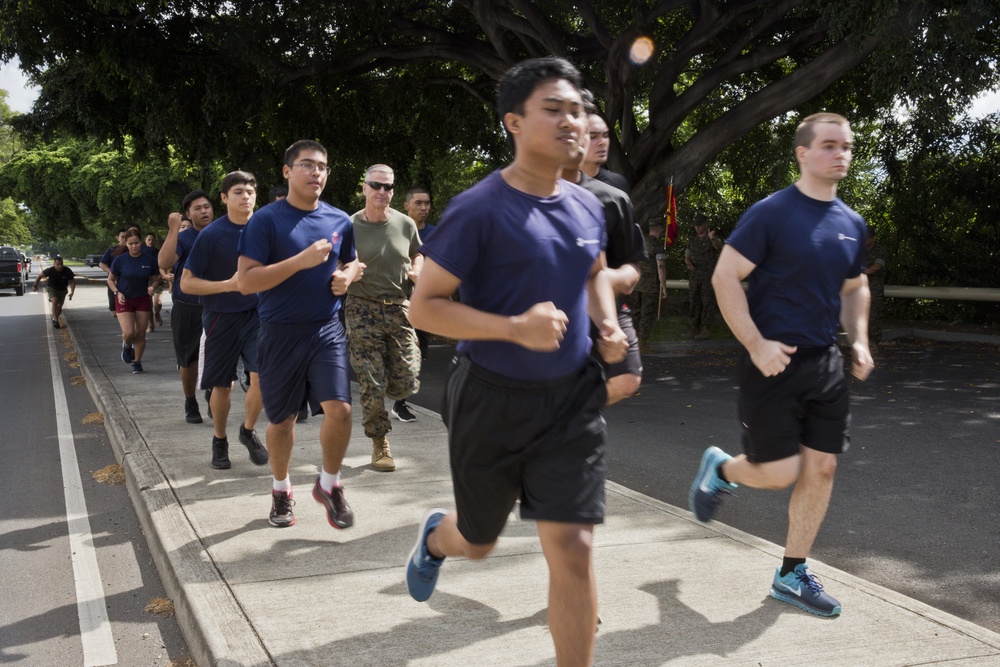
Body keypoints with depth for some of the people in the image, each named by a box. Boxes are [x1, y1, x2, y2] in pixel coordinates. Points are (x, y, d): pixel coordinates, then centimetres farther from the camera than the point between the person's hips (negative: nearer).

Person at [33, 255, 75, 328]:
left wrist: (72, 293, -16)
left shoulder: (68, 271, -22)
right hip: (52, 288, -3)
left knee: (59, 307, 8)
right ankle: (55, 320, -29)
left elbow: (72, 281, -8)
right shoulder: (50, 270, -25)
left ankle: (54, 319, 36)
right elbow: (40, 276, -8)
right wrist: (35, 285, -11)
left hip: (62, 290, 3)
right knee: (55, 301, -28)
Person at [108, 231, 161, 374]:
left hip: (143, 300, 2)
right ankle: (126, 345, 24)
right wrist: (117, 292, -13)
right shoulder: (119, 260, -10)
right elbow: (111, 280, 3)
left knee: (140, 334, 4)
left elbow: (154, 279, 6)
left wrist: (152, 287, -15)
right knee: (129, 333, -13)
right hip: (124, 300, -2)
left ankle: (137, 362, 22)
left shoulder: (149, 260, -6)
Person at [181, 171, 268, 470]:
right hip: (221, 318, -2)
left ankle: (249, 431, 11)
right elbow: (186, 283, -10)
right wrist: (229, 285, -20)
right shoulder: (211, 235, -10)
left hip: (257, 313, 2)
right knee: (222, 386, 9)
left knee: (262, 375, -14)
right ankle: (220, 440, 31)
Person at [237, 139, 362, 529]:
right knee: (282, 420, 10)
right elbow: (246, 281, -16)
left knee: (339, 409, -13)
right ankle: (281, 490, 34)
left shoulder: (339, 221, 5)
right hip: (280, 334, -2)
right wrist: (301, 261, -22)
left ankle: (329, 484, 11)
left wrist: (347, 276, 0)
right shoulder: (266, 220, -8)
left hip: (327, 330, 2)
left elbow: (351, 263, 24)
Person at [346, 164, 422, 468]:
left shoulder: (405, 224, 4)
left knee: (407, 382, -1)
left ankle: (397, 398, 36)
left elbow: (417, 253, 23)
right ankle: (380, 445, 12)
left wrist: (416, 269, 1)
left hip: (399, 308, 3)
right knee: (372, 386, -4)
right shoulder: (349, 227, -4)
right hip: (363, 309, -2)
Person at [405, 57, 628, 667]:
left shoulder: (588, 207, 3)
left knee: (573, 547, -5)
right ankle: (437, 534, 55)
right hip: (492, 399, -3)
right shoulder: (479, 210, -16)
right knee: (479, 542, 17)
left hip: (573, 397, 4)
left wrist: (608, 325, 3)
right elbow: (424, 307, -16)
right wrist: (515, 327, -28)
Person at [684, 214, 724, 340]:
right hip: (695, 276, 6)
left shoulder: (713, 238, -3)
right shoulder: (692, 240, 14)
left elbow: (720, 247, -25)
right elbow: (687, 256, 16)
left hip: (709, 276, -6)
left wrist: (712, 239, -47)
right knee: (695, 302, 6)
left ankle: (706, 330, -8)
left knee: (707, 302, -8)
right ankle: (695, 329, 10)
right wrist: (689, 264, -8)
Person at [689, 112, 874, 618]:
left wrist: (859, 342, 8)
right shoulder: (771, 213, -11)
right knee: (780, 472, -6)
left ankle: (792, 575, 19)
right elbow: (724, 277, -13)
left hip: (825, 364, 7)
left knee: (821, 469, 5)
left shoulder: (852, 224, 10)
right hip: (774, 362, -6)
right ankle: (720, 469, 29)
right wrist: (756, 344, -18)